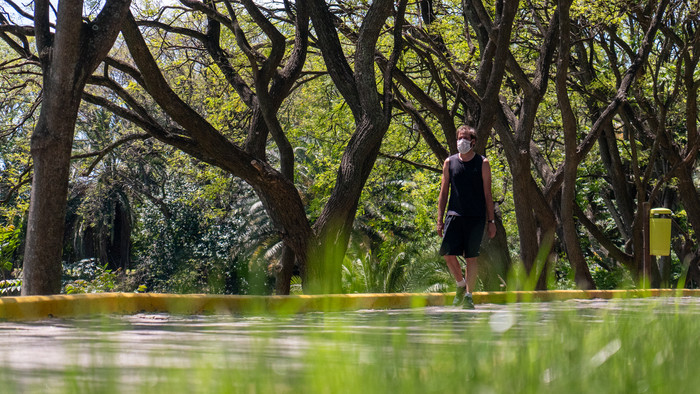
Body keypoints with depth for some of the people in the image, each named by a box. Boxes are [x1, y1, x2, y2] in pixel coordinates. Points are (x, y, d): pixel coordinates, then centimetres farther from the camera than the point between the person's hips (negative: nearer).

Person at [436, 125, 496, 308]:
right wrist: (440, 220, 4)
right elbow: (443, 192, 12)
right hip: (454, 215, 2)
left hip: (476, 217, -2)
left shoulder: (482, 163, 5)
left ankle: (468, 295, 2)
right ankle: (461, 284, 16)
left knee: (471, 257, -3)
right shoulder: (450, 162, 10)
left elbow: (487, 194, 5)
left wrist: (491, 221, 0)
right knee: (449, 254, -9)